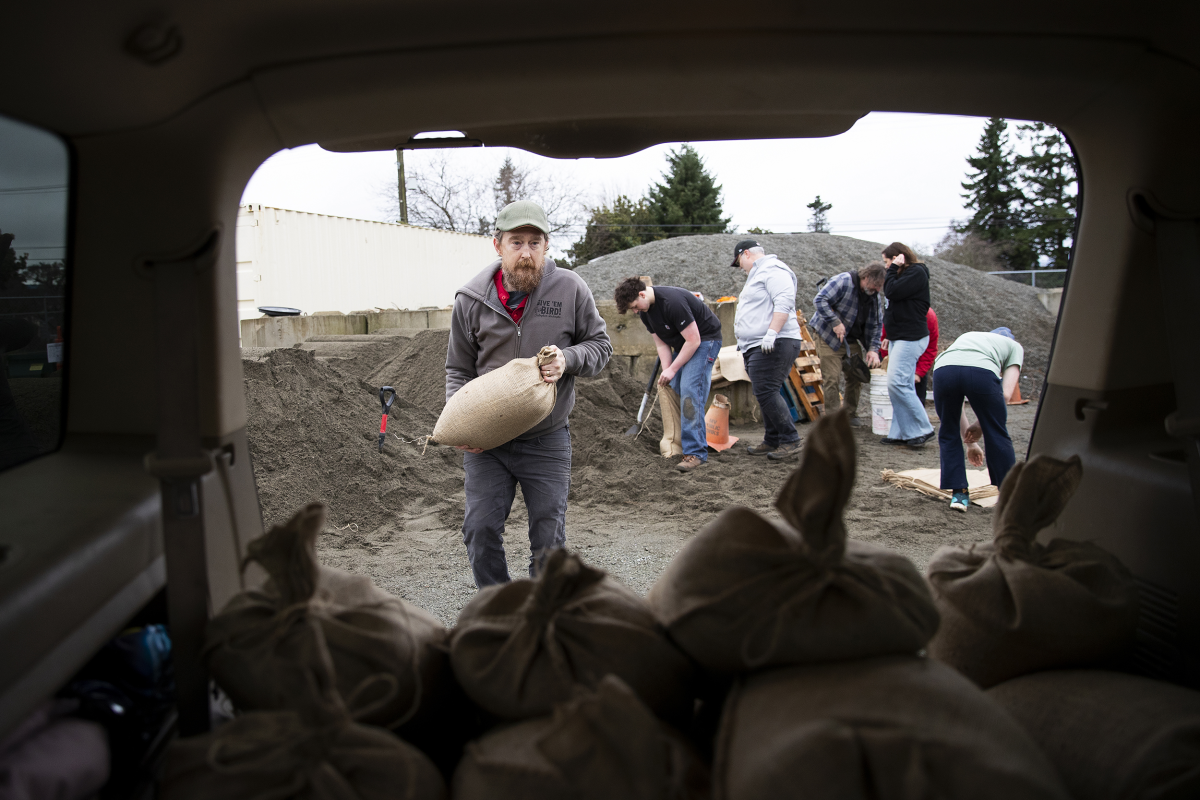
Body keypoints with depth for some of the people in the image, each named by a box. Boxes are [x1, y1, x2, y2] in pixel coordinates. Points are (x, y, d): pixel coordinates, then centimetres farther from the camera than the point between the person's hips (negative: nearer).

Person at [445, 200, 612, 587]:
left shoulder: (570, 289, -7)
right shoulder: (471, 300, -5)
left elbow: (600, 345, 5)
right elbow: (458, 370, 6)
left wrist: (568, 359, -18)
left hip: (547, 441, -1)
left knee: (549, 540, 7)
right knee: (481, 530, 2)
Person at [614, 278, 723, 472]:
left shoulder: (673, 301, -30)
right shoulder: (645, 311, -2)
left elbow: (693, 340, -27)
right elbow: (661, 344, 3)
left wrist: (672, 370, -22)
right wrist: (667, 372, -11)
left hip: (705, 339, -9)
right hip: (682, 344, 9)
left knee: (689, 390, -19)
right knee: (674, 389, 5)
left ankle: (696, 452, -19)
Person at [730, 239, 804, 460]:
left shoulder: (772, 269, -8)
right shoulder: (758, 274, 26)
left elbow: (784, 303, -21)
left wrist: (771, 333, -27)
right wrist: (744, 342, 25)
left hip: (773, 345, -11)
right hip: (757, 347, 11)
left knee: (766, 392, -15)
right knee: (764, 393, 11)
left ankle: (791, 441, -11)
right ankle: (772, 441, 17)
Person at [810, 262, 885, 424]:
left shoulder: (876, 296, 4)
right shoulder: (843, 282, -18)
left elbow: (876, 324, 8)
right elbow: (819, 300, -23)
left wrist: (873, 349, -5)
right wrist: (835, 322, -27)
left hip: (852, 340, 7)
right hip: (828, 337, -7)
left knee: (856, 377, 6)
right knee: (831, 379, -10)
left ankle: (851, 414, 21)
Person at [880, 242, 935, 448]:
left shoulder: (916, 273, -10)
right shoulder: (905, 274, 18)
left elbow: (892, 292, -20)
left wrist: (894, 269, -7)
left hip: (910, 338, -10)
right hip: (900, 338, 10)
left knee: (897, 383, -15)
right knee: (904, 386, 8)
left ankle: (922, 429, -8)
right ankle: (901, 433, 9)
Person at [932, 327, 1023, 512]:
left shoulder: (966, 338, 45)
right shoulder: (1014, 346, 36)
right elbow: (1005, 395, 17)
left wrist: (970, 442, 43)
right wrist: (981, 426, 24)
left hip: (942, 368, 3)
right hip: (981, 371, -3)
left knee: (949, 434, 23)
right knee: (997, 435, 16)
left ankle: (958, 493, 22)